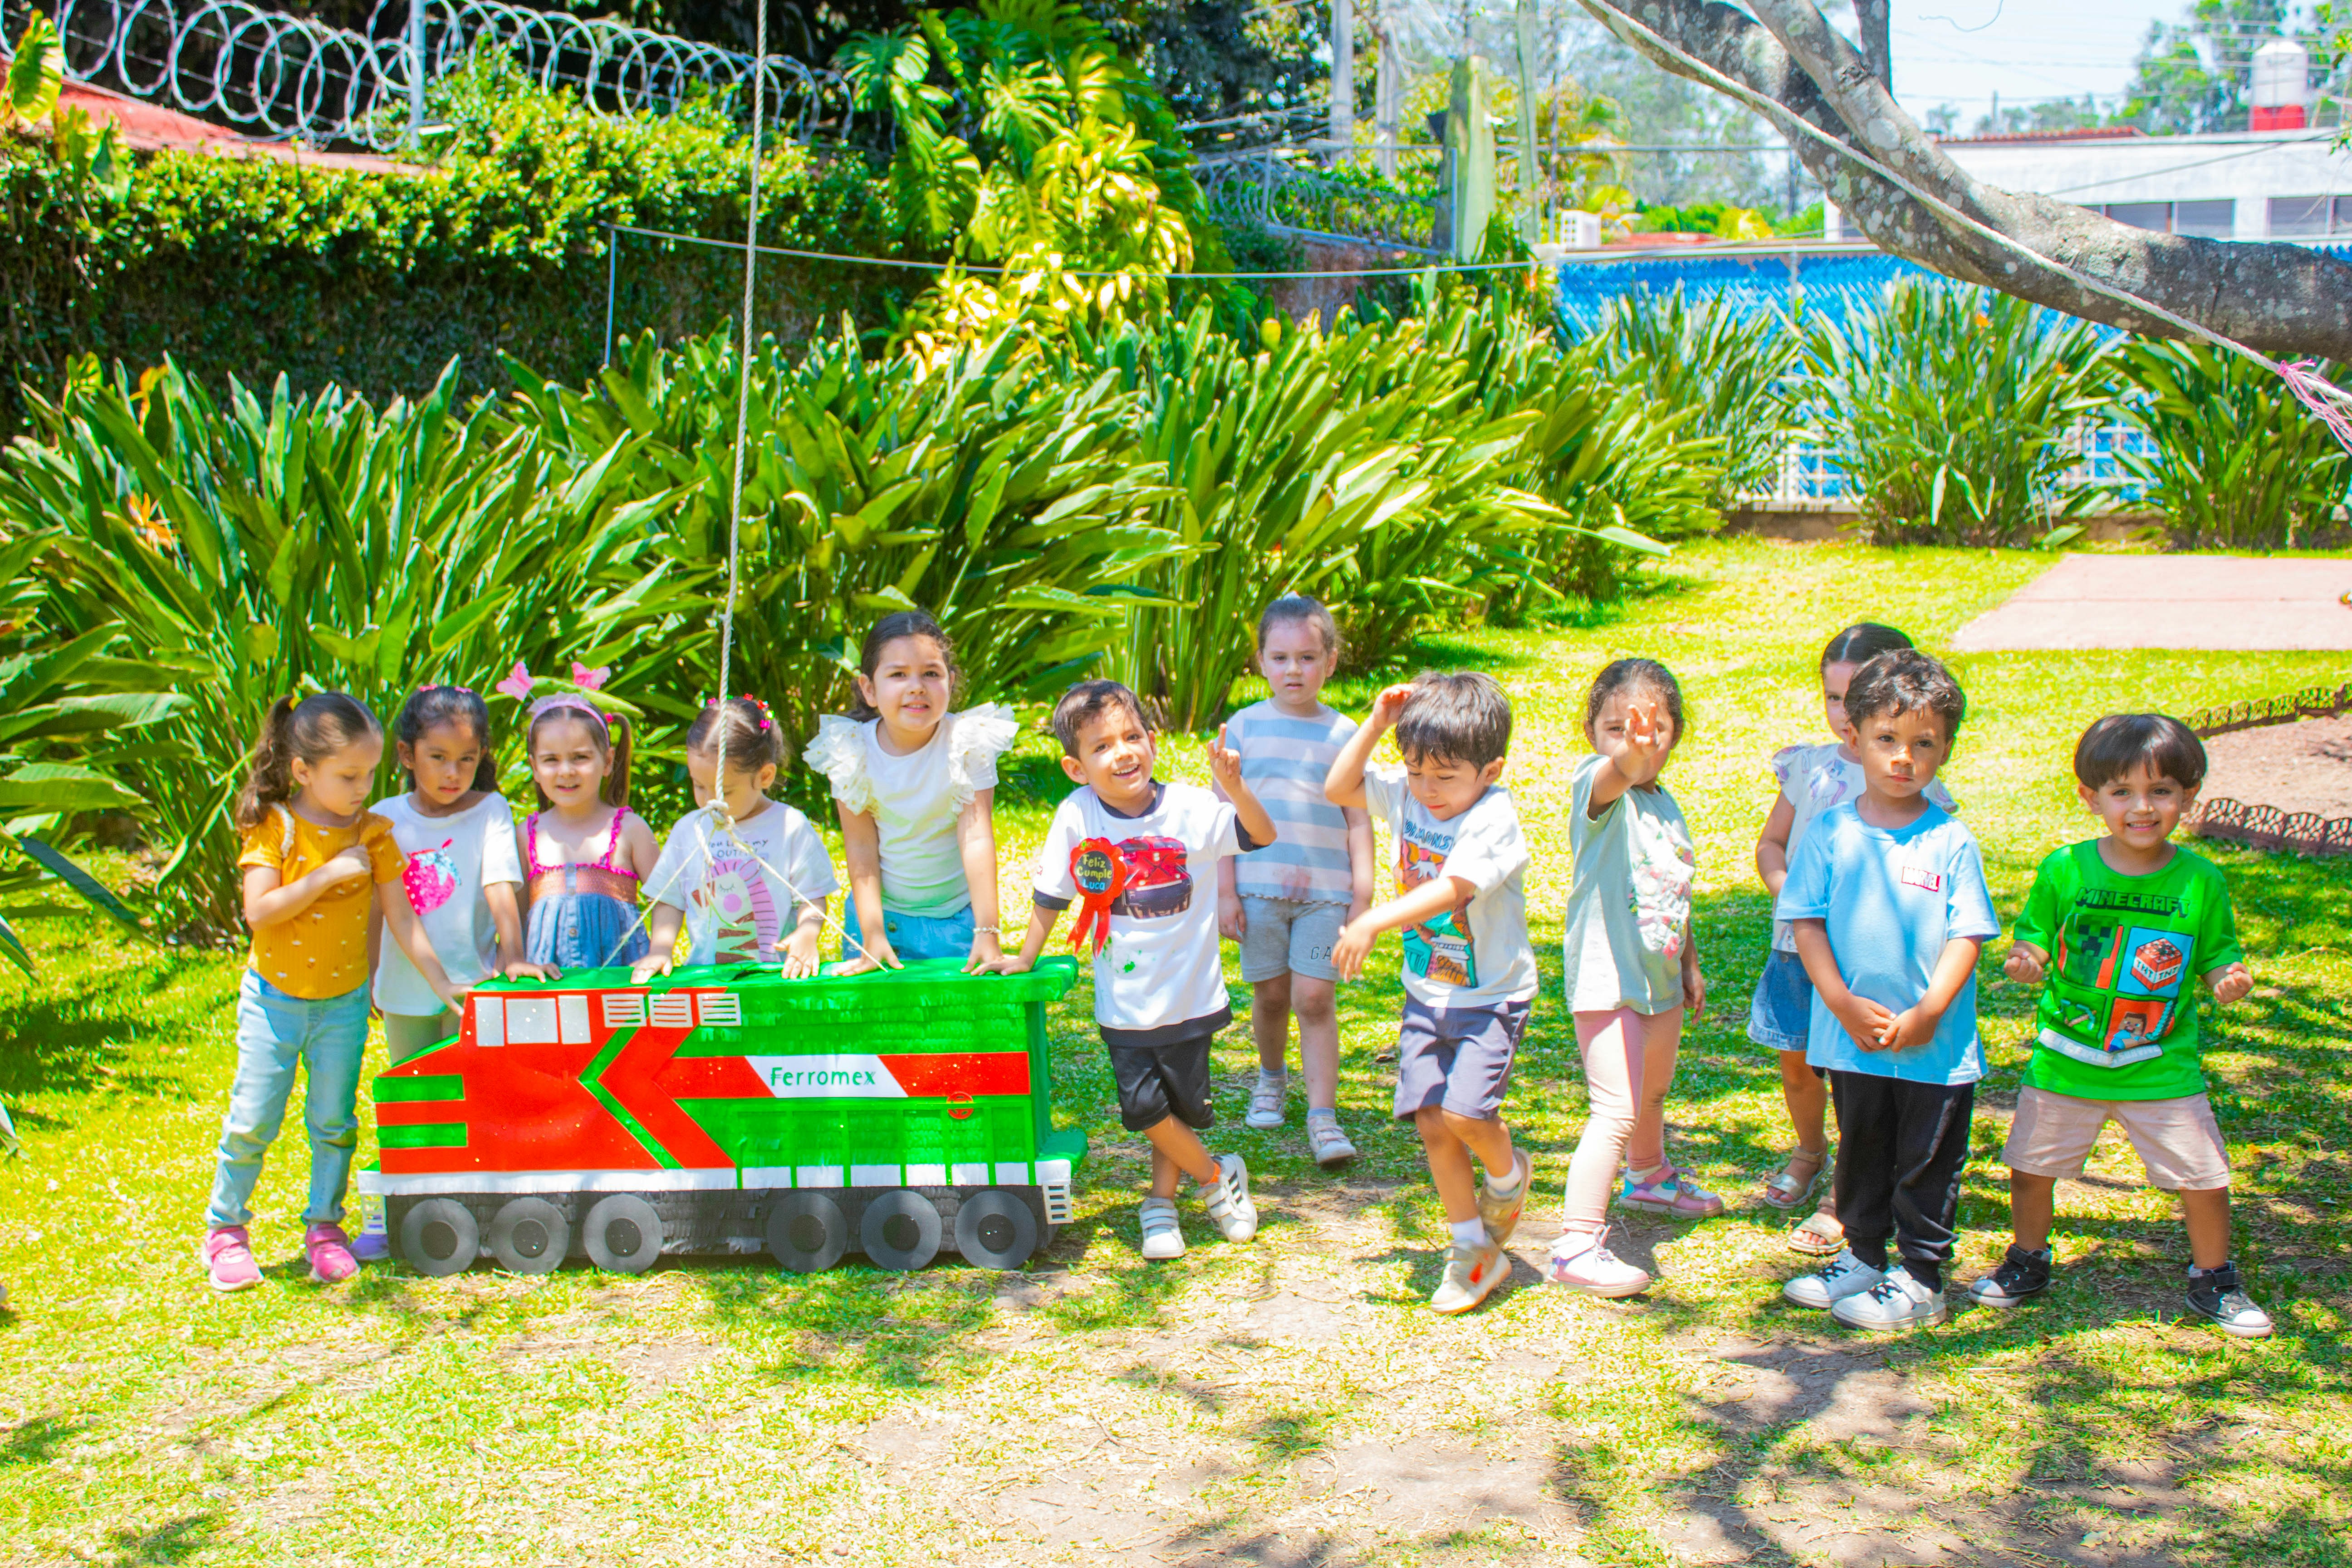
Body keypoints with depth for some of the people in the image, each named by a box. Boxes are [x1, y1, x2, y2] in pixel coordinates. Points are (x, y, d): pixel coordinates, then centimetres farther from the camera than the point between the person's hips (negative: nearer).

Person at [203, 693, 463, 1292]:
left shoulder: (373, 833, -3)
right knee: (253, 1121, 1)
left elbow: (400, 916, -2)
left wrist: (442, 982, -8)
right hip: (274, 996, -2)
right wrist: (330, 873, -24)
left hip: (344, 1001, 2)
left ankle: (325, 1228, 23)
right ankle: (225, 1229, 18)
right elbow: (259, 910, -20)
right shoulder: (274, 827, -10)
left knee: (334, 1121, 8)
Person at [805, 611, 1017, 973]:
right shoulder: (854, 752, -12)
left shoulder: (967, 744, -15)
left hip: (956, 916, -1)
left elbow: (977, 838, -19)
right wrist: (872, 937, -16)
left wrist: (987, 933, -25)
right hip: (880, 911, 1)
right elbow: (861, 847, -10)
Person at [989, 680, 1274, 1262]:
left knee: (1183, 1105, 8)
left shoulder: (1187, 808, -12)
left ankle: (1160, 1203, 32)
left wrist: (1234, 789, -36)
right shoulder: (1077, 816, -10)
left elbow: (1262, 837, -20)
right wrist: (1024, 958, 9)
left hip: (1189, 994, 0)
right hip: (1124, 1001, 0)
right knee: (1143, 1106, -8)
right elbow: (1051, 895, 3)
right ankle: (1217, 1176, 16)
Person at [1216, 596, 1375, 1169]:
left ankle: (1323, 1116, -3)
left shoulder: (1343, 733, 4)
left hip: (1325, 890, -1)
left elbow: (1358, 821, 6)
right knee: (1271, 993, 9)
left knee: (1315, 997, -7)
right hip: (1259, 885, 1)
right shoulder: (1244, 727, 3)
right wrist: (1225, 891, 0)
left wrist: (1363, 895, 2)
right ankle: (1271, 1078, 36)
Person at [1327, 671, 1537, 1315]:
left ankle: (1507, 1172, 17)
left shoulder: (1494, 819, -22)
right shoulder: (1405, 793, -3)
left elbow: (1449, 890, -33)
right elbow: (1338, 788, 6)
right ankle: (1473, 1248, 18)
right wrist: (1377, 723, -6)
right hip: (1427, 992, 6)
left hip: (1491, 995, -6)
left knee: (1465, 1111, -18)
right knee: (1430, 1122, 2)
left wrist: (1372, 923, -41)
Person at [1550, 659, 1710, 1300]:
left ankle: (1650, 1177, 56)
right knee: (1617, 1110, -17)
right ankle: (1577, 1244, -13)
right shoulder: (1595, 787, -16)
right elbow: (1615, 774, -42)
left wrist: (1690, 963, 23)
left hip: (1659, 976, 9)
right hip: (1606, 976, -9)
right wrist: (1629, 750, -64)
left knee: (1654, 1092, 29)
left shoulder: (1665, 803, 9)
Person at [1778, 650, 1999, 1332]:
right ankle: (1862, 1258, 34)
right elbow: (1807, 922, -2)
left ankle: (1921, 1281, 20)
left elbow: (1967, 936, -7)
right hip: (1852, 1038, 2)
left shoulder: (1951, 842, -6)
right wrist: (1845, 1005, -12)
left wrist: (1928, 1013, -17)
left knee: (1928, 1161, 8)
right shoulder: (1831, 832, -2)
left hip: (1936, 1043, -2)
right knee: (1860, 1151, 18)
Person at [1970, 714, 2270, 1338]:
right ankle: (2027, 1261, 36)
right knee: (2031, 1167, 11)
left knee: (2205, 1177, 2)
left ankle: (2213, 1280, 26)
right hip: (2065, 1060, 0)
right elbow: (2035, 938, 1)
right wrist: (2026, 959, -22)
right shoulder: (2063, 871, -8)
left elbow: (2218, 956, 4)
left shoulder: (2202, 883, -6)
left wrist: (2230, 978, -18)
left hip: (2163, 1069, 0)